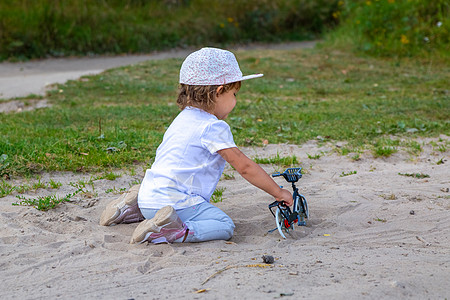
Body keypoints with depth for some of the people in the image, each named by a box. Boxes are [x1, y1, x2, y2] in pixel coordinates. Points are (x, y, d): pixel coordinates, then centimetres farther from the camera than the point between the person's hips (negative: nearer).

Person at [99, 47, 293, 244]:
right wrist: (279, 193, -1)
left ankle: (135, 207, 18)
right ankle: (170, 232, -30)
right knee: (225, 226, -15)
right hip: (173, 201, -9)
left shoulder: (184, 118, 17)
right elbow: (244, 167, -10)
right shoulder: (214, 128, -11)